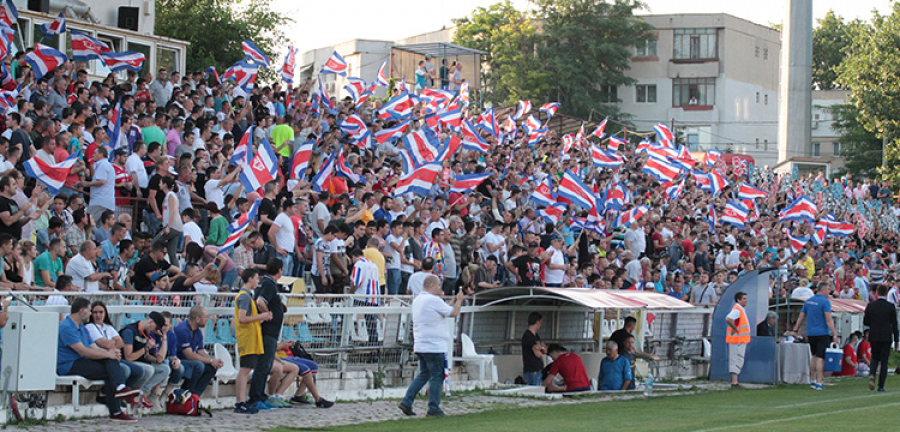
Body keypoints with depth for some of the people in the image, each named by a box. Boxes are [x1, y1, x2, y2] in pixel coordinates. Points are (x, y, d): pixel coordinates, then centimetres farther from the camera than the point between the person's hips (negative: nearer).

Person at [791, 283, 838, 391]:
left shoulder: (808, 301, 11)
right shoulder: (825, 301, -11)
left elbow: (801, 317, 14)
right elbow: (828, 320, -17)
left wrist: (795, 330, 21)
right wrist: (834, 334, -16)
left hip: (810, 333, 7)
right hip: (822, 333, -7)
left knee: (814, 356, 19)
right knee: (820, 357, -5)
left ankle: (812, 381, 20)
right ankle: (818, 383, -8)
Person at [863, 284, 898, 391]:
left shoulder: (870, 306, -1)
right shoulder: (891, 307, -6)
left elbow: (865, 322, 2)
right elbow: (894, 324, -3)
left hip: (874, 337, 2)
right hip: (886, 337, -2)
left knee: (875, 358, 18)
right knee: (884, 361, 4)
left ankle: (872, 375, -11)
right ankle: (881, 386, 2)